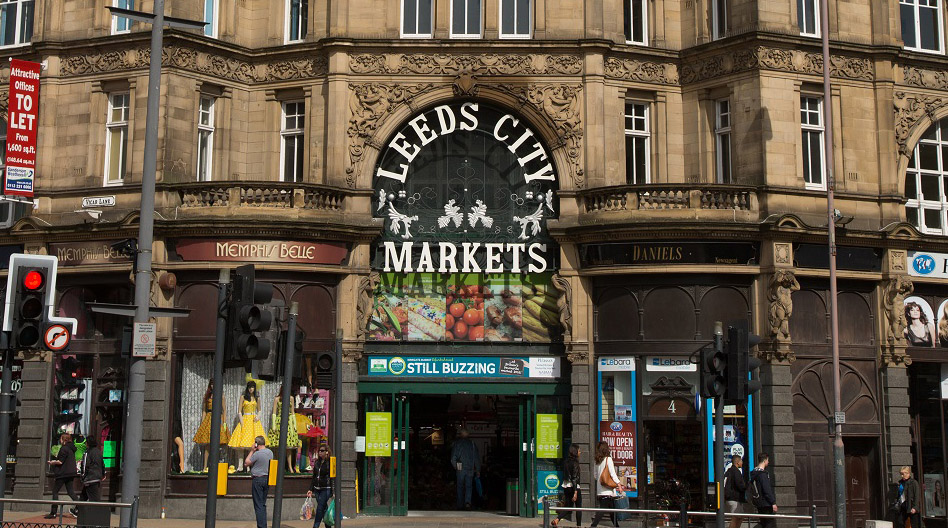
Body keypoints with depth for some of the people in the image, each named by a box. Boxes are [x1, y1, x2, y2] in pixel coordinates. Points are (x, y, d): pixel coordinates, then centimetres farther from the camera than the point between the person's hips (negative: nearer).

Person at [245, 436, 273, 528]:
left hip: (258, 480, -7)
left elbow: (246, 463, -7)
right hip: (267, 479, 7)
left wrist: (252, 451, -3)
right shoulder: (270, 452, 5)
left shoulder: (257, 454, -17)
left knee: (258, 505, -2)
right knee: (263, 504, 15)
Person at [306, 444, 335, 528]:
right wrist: (311, 489, 14)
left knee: (320, 508, -9)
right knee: (324, 509, 9)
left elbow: (333, 478, -9)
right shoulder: (317, 462, 12)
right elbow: (314, 477, 18)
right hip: (317, 489, 6)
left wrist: (333, 491, -14)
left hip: (326, 489, -6)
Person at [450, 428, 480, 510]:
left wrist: (455, 466, 11)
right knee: (469, 486, 7)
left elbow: (453, 457, -4)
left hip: (461, 469, -1)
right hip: (470, 468, 1)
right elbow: (477, 457, 7)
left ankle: (460, 505, 14)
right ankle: (468, 502, -14)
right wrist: (478, 470, 13)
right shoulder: (472, 443, 5)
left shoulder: (457, 443, -1)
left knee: (460, 487, 11)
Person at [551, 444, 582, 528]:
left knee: (568, 507, 10)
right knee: (578, 507, 8)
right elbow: (574, 478, -18)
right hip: (574, 487, -7)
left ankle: (557, 519, -10)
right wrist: (575, 492, -20)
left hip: (566, 486, 7)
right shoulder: (575, 462, -13)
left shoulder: (566, 462, 10)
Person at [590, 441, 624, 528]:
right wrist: (619, 485, -9)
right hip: (607, 491, -7)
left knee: (612, 510, 13)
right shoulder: (608, 459, -7)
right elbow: (612, 473, -11)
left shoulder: (597, 461, 12)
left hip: (600, 490, 7)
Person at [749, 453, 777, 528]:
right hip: (766, 504, -9)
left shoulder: (754, 473, 12)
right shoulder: (762, 473, -17)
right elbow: (767, 490, -20)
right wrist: (773, 503, -17)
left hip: (759, 504, 9)